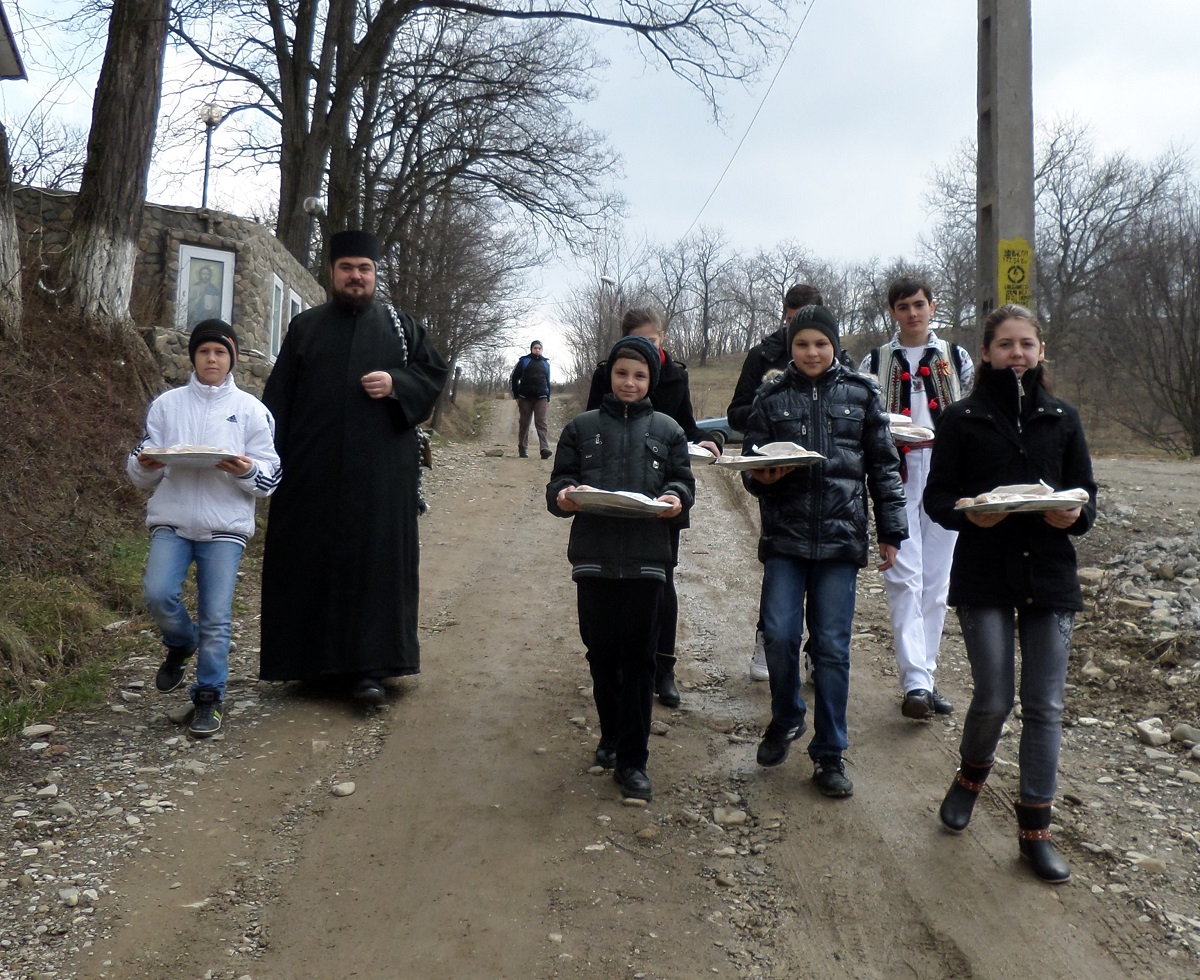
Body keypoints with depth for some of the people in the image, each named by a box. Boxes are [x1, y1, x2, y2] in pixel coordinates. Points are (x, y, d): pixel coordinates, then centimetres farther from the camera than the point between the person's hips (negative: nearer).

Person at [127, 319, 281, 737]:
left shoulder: (251, 409, 5)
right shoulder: (167, 404, 9)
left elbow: (270, 477, 3)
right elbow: (141, 474, 10)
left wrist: (247, 470, -19)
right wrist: (145, 464, -13)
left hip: (225, 526, -1)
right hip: (171, 520, 2)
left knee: (216, 619, -4)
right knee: (158, 594, -17)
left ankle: (209, 698, 11)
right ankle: (182, 643, 16)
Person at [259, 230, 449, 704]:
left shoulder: (402, 325, 10)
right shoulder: (305, 326, 10)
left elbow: (435, 372, 7)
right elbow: (279, 394, 7)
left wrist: (396, 383, -12)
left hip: (380, 471, -1)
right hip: (312, 468, 1)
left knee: (376, 557, -3)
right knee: (310, 559, 4)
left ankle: (368, 666, 0)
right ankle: (315, 659, 16)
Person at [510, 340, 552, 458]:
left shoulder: (545, 363, 15)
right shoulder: (524, 361, 4)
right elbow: (514, 379, 4)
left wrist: (548, 398, 13)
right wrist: (516, 396, -1)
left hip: (541, 398, 1)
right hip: (525, 398, -1)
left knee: (541, 423, -11)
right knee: (524, 424, 4)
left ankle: (544, 448, -23)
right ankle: (522, 449, 12)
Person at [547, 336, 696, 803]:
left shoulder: (667, 430, 8)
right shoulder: (582, 427, 8)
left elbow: (683, 482, 9)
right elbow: (559, 483, 6)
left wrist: (675, 497, -13)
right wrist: (563, 496, -16)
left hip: (645, 558, -1)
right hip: (593, 556, 1)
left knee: (638, 658, 1)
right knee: (601, 654, 10)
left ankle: (632, 760, 9)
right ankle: (611, 737, 31)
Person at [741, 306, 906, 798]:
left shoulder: (860, 393, 6)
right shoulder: (772, 396, 6)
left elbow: (884, 465, 8)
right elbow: (753, 464, 9)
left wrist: (891, 530, 5)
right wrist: (762, 476, -14)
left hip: (840, 536, 0)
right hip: (785, 535, 1)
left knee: (832, 646, 1)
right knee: (779, 634, -8)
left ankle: (829, 754, 15)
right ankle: (786, 718, 23)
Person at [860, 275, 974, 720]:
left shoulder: (956, 358, 13)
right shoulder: (874, 362, 9)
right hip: (895, 477, -2)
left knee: (936, 581, 5)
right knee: (904, 578, -10)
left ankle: (924, 677, 14)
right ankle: (915, 681, -12)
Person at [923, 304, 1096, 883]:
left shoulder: (1062, 419, 8)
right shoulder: (962, 419, 1)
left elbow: (1086, 493, 10)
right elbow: (936, 495, 1)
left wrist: (1075, 515, -13)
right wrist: (967, 512, -20)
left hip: (1050, 574, 2)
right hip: (983, 575, -2)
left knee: (1045, 705, 3)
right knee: (993, 699, -3)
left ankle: (1035, 829, 16)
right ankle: (972, 775, 30)